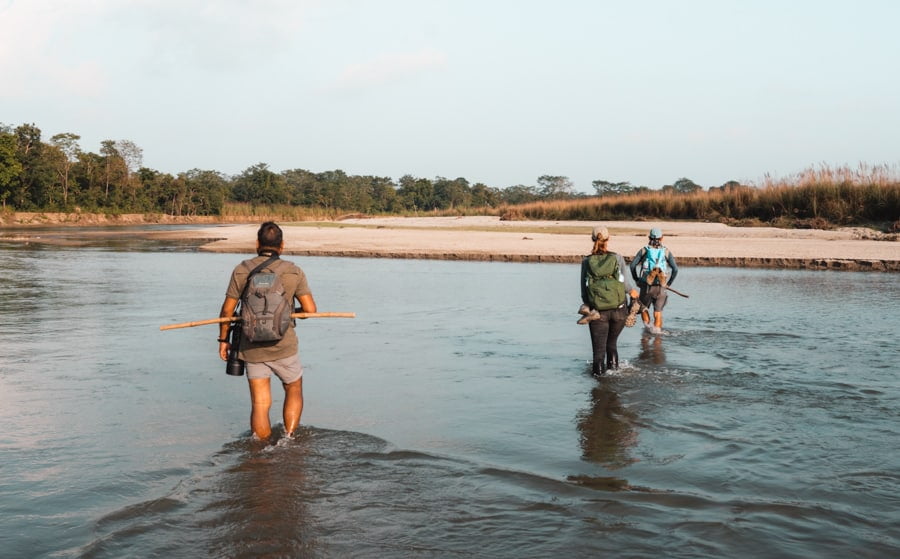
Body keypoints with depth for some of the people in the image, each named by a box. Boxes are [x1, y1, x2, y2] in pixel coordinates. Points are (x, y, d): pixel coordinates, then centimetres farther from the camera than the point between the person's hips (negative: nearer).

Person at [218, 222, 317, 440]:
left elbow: (227, 310, -1)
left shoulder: (241, 270, -3)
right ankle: (289, 439, 13)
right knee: (294, 391, 22)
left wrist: (223, 339, 12)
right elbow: (310, 309, -9)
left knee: (260, 404, 8)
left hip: (252, 348, 1)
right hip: (283, 347, -1)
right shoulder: (294, 272, -6)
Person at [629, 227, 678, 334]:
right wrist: (669, 283, 10)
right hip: (660, 287, 0)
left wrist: (636, 279, 9)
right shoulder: (666, 251, 6)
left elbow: (633, 265, -3)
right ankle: (657, 330, 0)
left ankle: (647, 326, 5)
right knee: (658, 311, 7)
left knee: (643, 307, 19)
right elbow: (675, 269, -2)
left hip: (646, 285, 0)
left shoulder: (644, 250, 5)